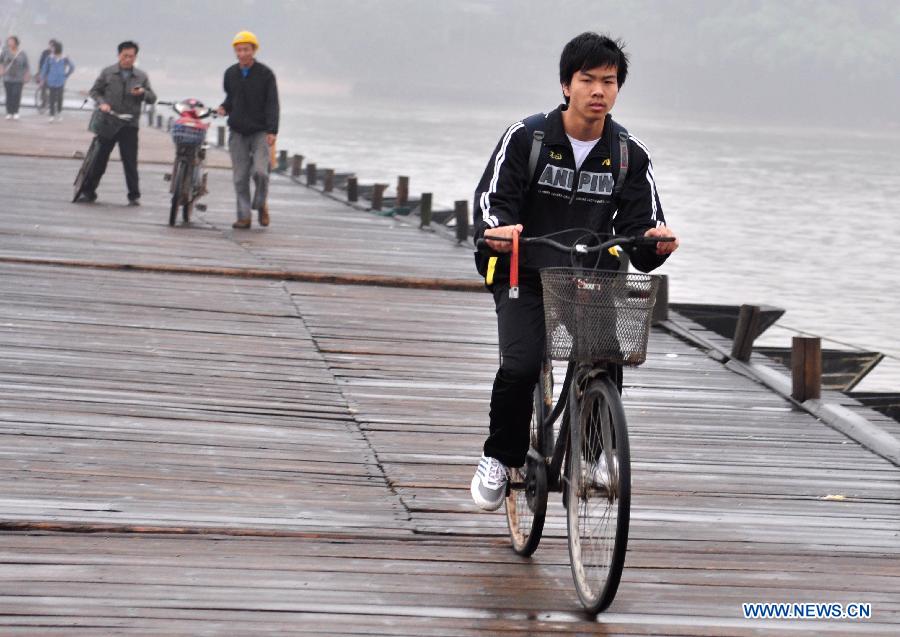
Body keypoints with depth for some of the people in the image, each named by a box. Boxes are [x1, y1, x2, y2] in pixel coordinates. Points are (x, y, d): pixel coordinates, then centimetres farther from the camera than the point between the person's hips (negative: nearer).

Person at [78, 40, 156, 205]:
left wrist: (143, 93, -12)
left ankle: (134, 196, 8)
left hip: (130, 125, 0)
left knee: (130, 161, 1)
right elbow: (95, 91, 9)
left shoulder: (141, 76, 8)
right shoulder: (107, 73, 4)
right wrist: (101, 103, -11)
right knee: (99, 158, 3)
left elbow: (152, 98, 10)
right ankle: (88, 191, 12)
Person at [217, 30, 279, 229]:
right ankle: (244, 216, 7)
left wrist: (272, 131, -16)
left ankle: (261, 204, 10)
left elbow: (272, 104, -6)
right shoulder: (230, 74, 9)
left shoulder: (265, 74, -3)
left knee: (260, 171, -16)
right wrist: (225, 107, -1)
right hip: (237, 132, 3)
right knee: (240, 177, 1)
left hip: (260, 131, -3)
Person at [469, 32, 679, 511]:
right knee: (520, 367, -24)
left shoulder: (630, 155, 3)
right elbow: (492, 199, -8)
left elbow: (641, 229, -1)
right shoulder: (526, 138, -3)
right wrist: (496, 229, -31)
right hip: (525, 277, -2)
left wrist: (655, 242, -25)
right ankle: (500, 457, 1)